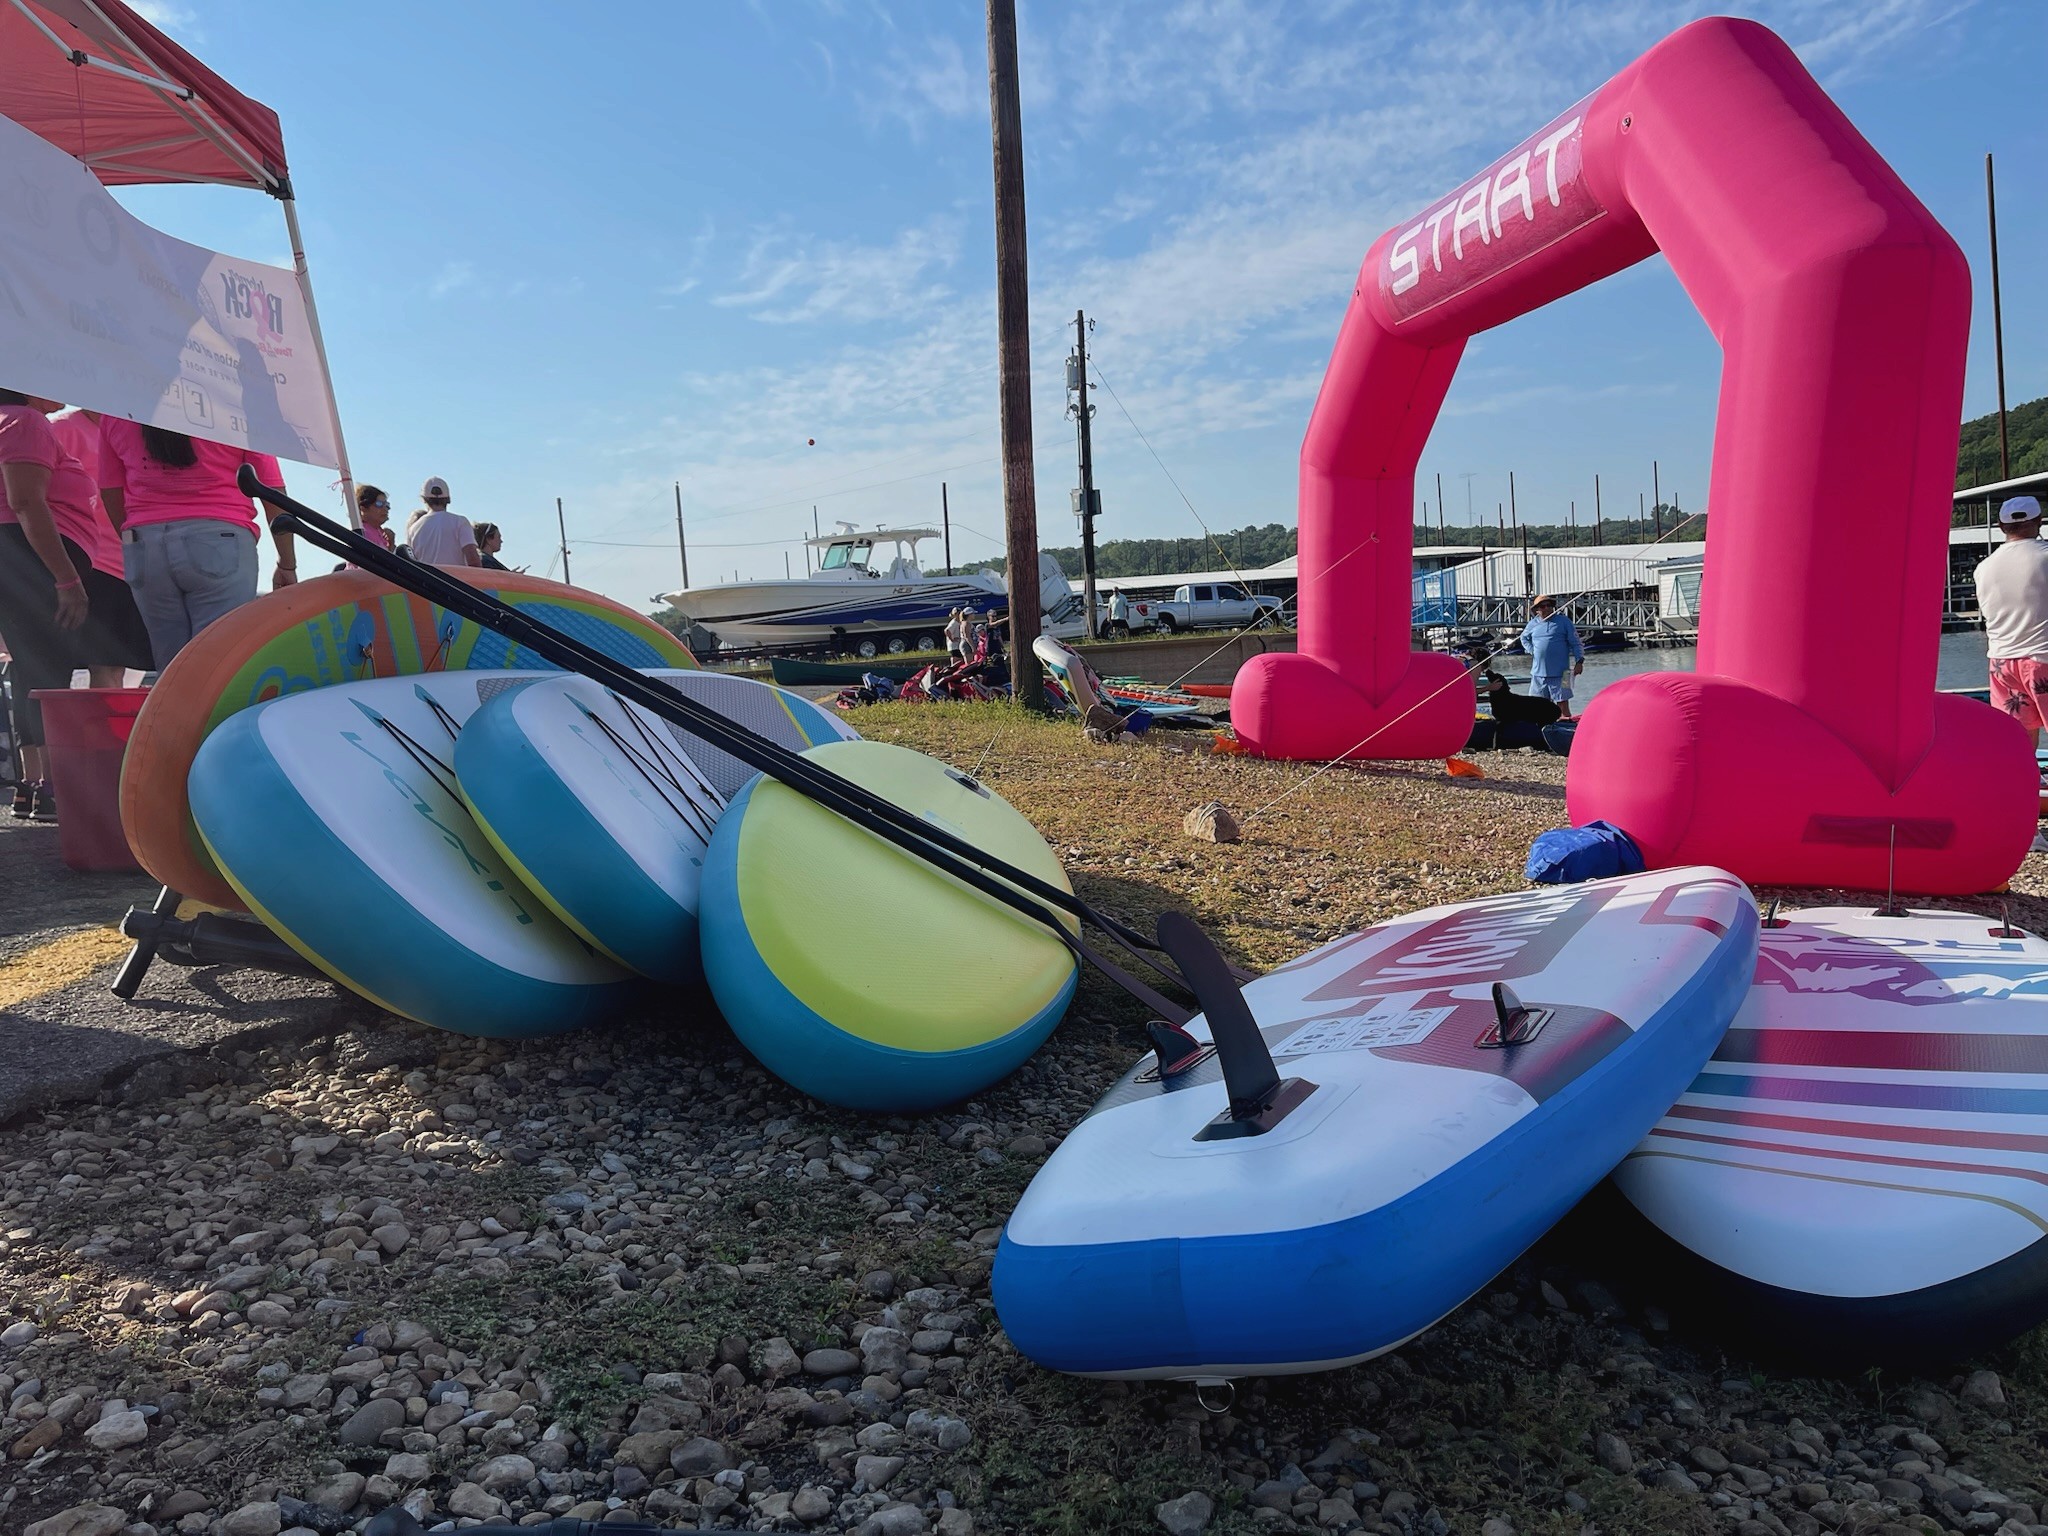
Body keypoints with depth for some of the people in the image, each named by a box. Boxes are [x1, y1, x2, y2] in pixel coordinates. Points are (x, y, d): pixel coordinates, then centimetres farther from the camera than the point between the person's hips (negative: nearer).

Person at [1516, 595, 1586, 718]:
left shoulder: (1563, 621, 0)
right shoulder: (1533, 624, 9)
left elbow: (1575, 642, -1)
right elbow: (1523, 638, 28)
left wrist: (1579, 661, -9)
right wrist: (1531, 650, 10)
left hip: (1559, 672, -4)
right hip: (1538, 672, 4)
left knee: (1562, 701, -3)